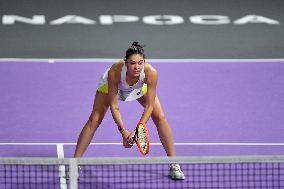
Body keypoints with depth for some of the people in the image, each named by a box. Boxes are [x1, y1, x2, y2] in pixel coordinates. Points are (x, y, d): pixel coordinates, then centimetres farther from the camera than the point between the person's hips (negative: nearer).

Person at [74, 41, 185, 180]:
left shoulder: (151, 73, -40)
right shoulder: (114, 72, -42)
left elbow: (149, 106, -30)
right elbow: (113, 106, -32)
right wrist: (123, 131, -40)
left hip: (141, 87, 1)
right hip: (111, 86, -1)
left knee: (160, 117, -9)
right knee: (94, 119, -12)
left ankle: (174, 166, 3)